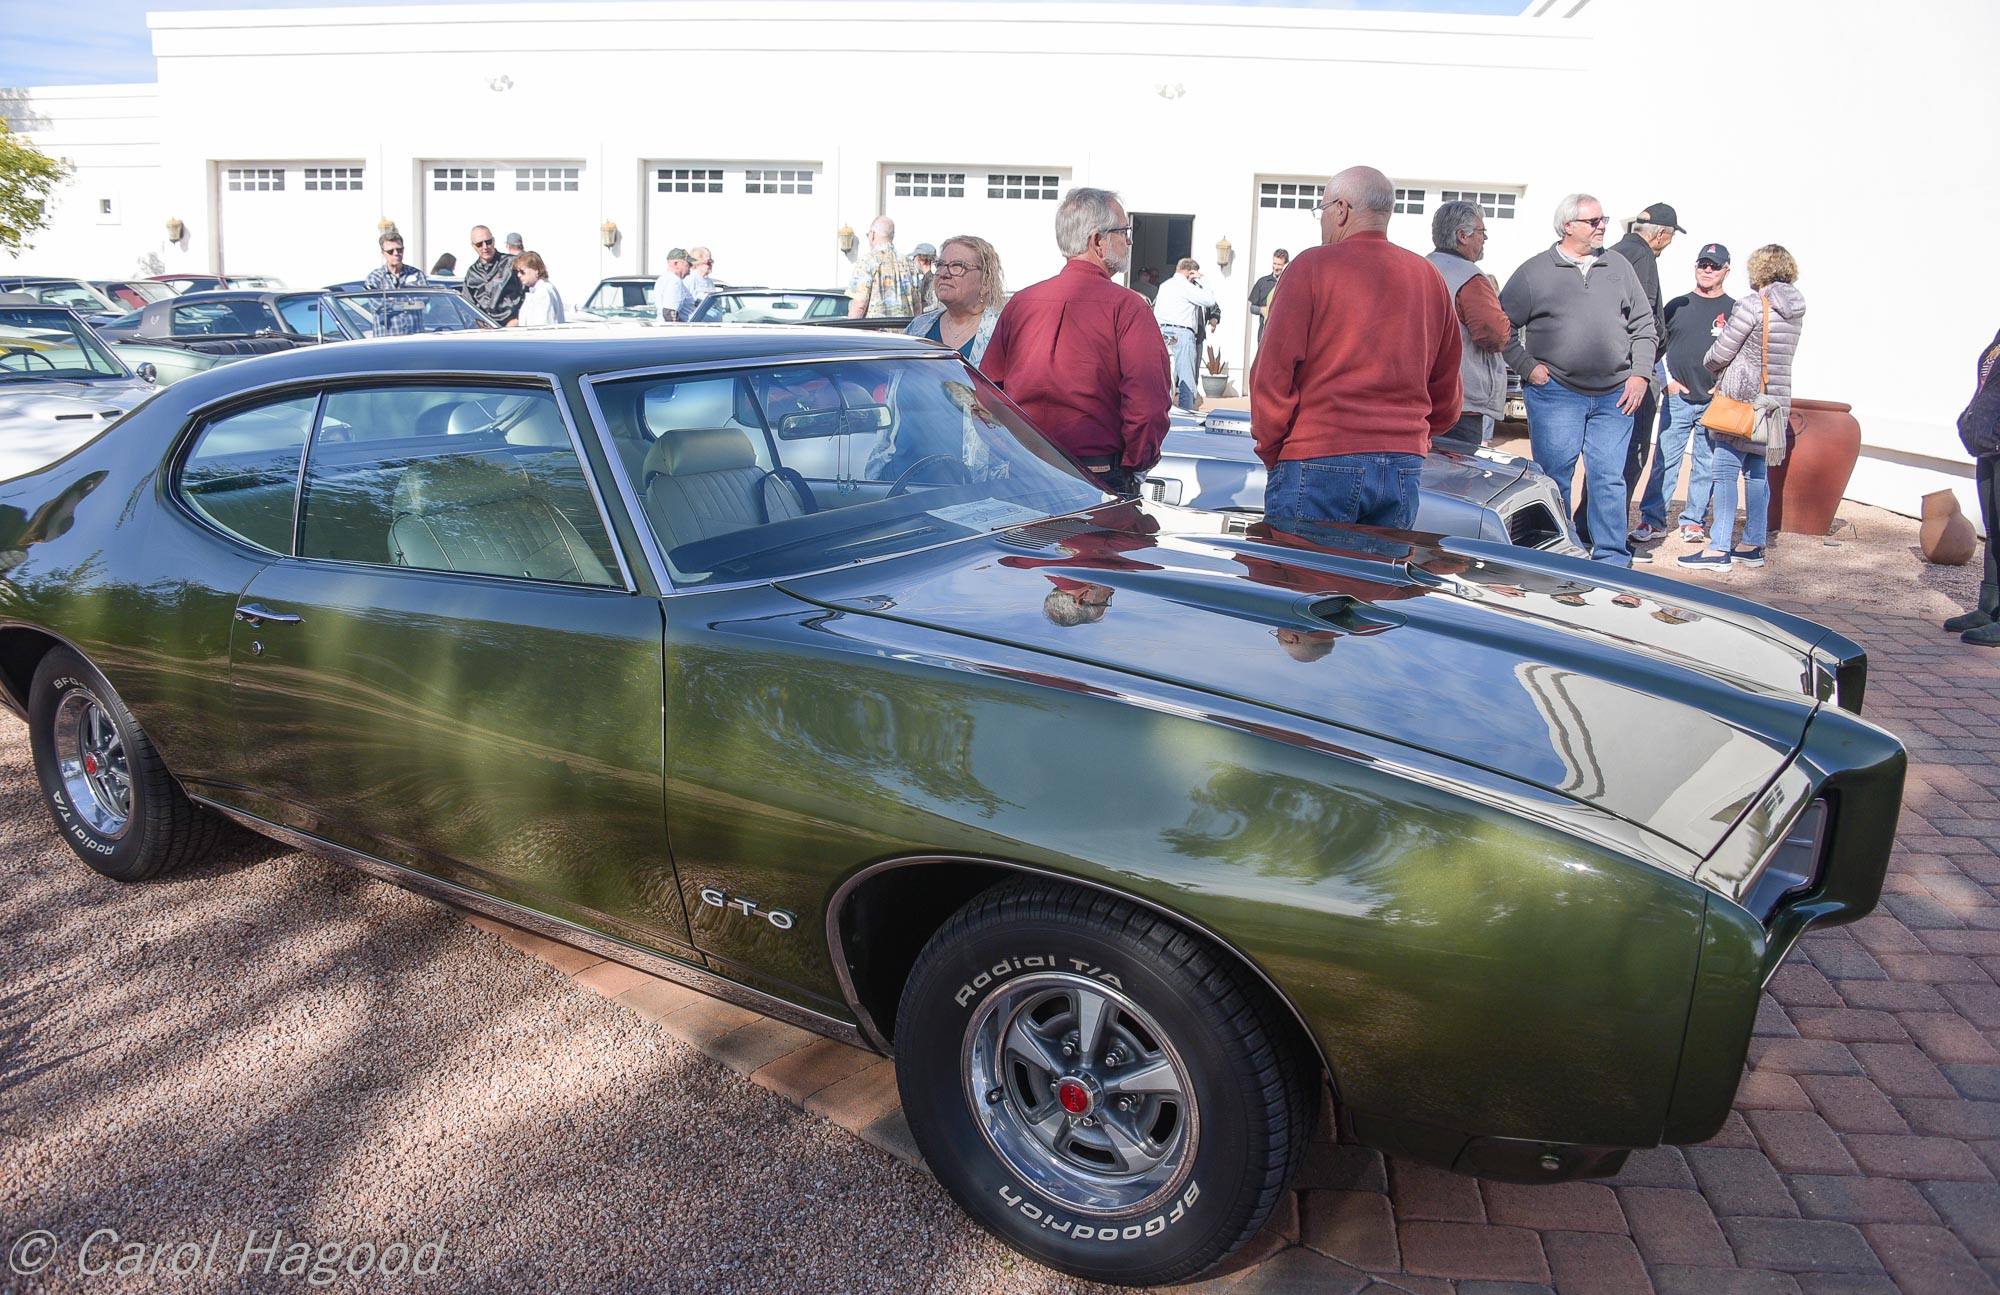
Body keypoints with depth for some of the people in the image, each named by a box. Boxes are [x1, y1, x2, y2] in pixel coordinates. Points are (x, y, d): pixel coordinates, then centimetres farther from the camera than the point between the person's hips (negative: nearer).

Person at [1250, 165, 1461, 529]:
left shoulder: (1312, 266, -3)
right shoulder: (1429, 277, 13)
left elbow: (1273, 370, -6)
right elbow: (1446, 388, 17)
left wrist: (1271, 451, 3)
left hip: (1319, 465, -5)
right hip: (1404, 469, 5)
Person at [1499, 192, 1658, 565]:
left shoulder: (1619, 267, 13)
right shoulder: (1535, 271, 1)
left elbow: (1644, 326, 16)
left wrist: (1640, 375, 6)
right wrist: (1527, 367, -6)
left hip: (1614, 395, 3)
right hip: (1555, 394, -3)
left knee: (1609, 478, 4)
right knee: (1555, 479, 0)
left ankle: (1612, 559, 10)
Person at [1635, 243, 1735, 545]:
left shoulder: (1734, 310, 5)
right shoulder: (1677, 305, 10)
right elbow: (1658, 346, 13)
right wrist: (1669, 380, 3)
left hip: (1716, 402, -1)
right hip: (1677, 398, 1)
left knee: (1705, 464, 4)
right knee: (1665, 461, -1)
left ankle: (1693, 522, 12)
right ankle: (1653, 519, 3)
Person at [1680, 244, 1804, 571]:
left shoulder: (1752, 305, -12)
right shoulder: (1795, 310, 10)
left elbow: (1721, 354, -9)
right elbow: (1774, 354, 14)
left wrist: (1708, 362, 13)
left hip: (1741, 398, -8)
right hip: (1775, 399, 8)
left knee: (1726, 472, -7)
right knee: (1757, 473, 12)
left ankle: (1719, 550, -10)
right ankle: (1753, 546, 17)